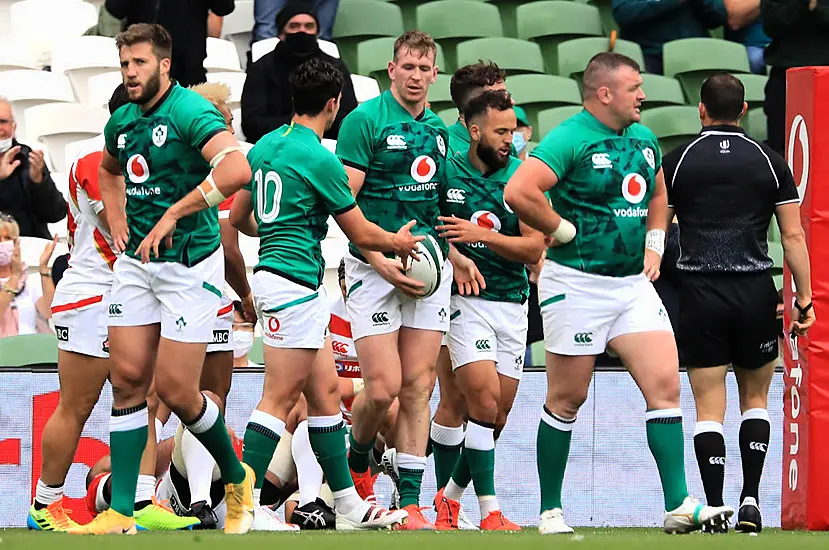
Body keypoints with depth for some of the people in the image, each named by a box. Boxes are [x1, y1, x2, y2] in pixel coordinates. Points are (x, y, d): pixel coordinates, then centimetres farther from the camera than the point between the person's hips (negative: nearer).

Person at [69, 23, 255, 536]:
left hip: (189, 262, -7)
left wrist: (173, 214, -26)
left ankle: (237, 478, 20)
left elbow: (237, 169, -33)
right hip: (136, 261, 7)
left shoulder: (191, 112, -15)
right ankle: (121, 515, 4)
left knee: (176, 390, -6)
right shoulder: (123, 122, 10)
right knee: (128, 378, 2)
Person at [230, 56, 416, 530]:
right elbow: (361, 232, -4)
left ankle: (350, 507, 15)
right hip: (294, 281, -9)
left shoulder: (267, 145, 11)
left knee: (325, 393, 12)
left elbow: (238, 216, 21)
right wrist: (398, 242, 17)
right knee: (280, 398, -9)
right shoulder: (319, 159, -13)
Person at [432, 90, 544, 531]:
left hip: (512, 303, 3)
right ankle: (489, 513, -14)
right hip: (465, 299, -3)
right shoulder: (446, 173, -3)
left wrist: (481, 234, -18)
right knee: (485, 400, -17)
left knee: (498, 415, 6)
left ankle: (451, 495, 26)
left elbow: (534, 248, -5)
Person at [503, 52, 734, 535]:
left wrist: (654, 246, 16)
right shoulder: (570, 140, -13)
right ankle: (550, 510, 14)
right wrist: (564, 231, -14)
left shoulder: (644, 139, 11)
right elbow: (518, 192, -24)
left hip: (634, 283, 6)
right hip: (576, 284, -6)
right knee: (567, 399, 3)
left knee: (665, 384, -6)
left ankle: (679, 506, -8)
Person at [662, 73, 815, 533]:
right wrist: (805, 299, 5)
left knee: (709, 405, 2)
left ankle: (715, 505, -5)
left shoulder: (677, 162, 1)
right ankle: (751, 498, 5)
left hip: (701, 293, -1)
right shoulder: (771, 162, 2)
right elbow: (794, 236, 0)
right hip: (757, 295, 1)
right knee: (755, 397, 16)